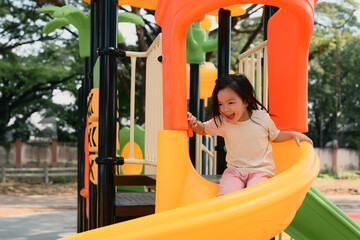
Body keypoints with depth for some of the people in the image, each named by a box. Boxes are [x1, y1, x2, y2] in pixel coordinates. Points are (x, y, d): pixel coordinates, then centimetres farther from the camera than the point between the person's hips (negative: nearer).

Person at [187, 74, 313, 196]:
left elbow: (275, 136, 17)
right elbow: (203, 129, 16)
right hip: (234, 170, 1)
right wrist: (194, 123, -6)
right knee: (226, 195, -26)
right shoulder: (221, 122, 1)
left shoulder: (262, 117, -1)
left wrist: (293, 134, 3)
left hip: (260, 170, -1)